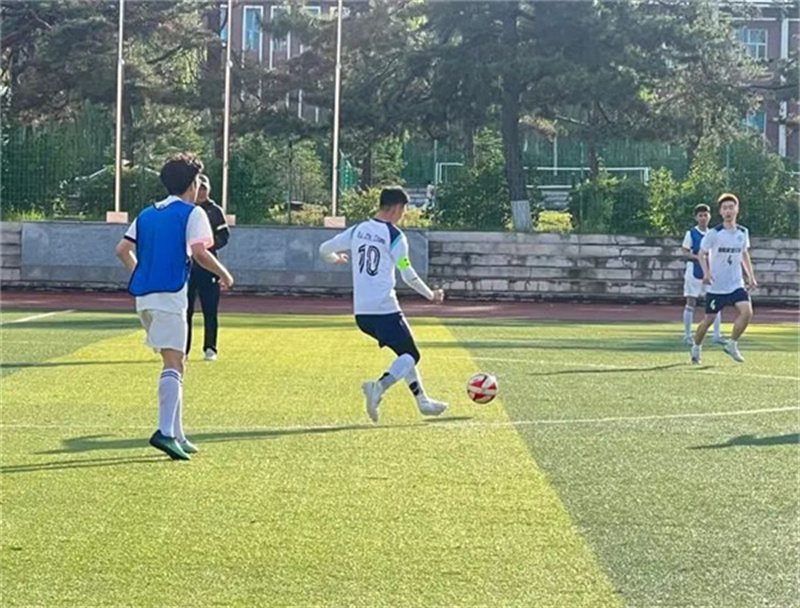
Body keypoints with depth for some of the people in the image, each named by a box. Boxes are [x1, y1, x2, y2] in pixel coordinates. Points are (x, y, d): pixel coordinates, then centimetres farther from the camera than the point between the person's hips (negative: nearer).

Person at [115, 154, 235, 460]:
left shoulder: (147, 214, 17)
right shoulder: (192, 213, -2)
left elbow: (123, 249, 14)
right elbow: (199, 252, -15)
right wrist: (223, 274, 0)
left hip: (144, 295, 7)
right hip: (170, 295, -7)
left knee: (174, 362, 15)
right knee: (173, 364, -10)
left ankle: (177, 434, 16)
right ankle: (165, 432, -24)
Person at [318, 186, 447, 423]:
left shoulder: (358, 230, 9)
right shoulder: (395, 236, -9)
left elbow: (325, 249, 13)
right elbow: (408, 275, -11)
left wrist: (336, 259, 36)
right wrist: (431, 295, 2)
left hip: (361, 311, 7)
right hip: (384, 309, -7)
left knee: (404, 351, 22)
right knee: (411, 356, 2)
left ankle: (423, 401, 23)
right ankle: (379, 387, -23)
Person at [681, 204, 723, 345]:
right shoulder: (691, 233, -5)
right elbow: (685, 252, -8)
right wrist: (698, 257, -22)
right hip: (694, 271, -4)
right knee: (691, 303, 0)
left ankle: (717, 335, 4)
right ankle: (687, 335, 8)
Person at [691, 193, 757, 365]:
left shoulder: (743, 232, 2)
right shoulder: (714, 233, -11)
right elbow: (702, 254, -2)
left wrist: (751, 276, 13)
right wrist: (706, 272, -18)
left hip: (736, 285, 3)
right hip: (716, 286, -3)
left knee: (747, 311, -19)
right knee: (709, 320, 5)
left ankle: (732, 344, -1)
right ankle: (696, 348, 30)